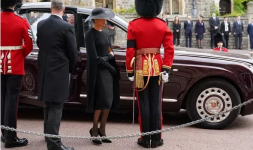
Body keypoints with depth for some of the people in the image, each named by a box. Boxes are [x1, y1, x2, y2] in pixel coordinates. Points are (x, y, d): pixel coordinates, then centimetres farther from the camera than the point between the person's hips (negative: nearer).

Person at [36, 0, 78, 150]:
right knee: (56, 107, -5)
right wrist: (70, 68, 8)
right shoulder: (67, 27, -13)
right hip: (59, 70, -6)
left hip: (44, 70, 6)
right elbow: (73, 52, -9)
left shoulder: (41, 24, 3)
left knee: (48, 105, 20)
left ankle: (48, 135, 34)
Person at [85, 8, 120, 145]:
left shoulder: (105, 34, 15)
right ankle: (94, 130, 4)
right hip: (97, 71, -7)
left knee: (109, 101, 4)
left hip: (109, 70, 7)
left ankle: (102, 130, 13)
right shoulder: (90, 34, -8)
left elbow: (111, 53, 12)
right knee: (102, 101, -11)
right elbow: (94, 58, -14)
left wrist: (107, 57, -10)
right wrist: (111, 67, -8)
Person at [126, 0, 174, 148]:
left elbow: (130, 51, -7)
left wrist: (130, 72, -2)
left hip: (141, 68, -2)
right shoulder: (162, 25, 2)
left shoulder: (134, 25, -4)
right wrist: (166, 69, -5)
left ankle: (146, 139, 10)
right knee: (156, 104, 7)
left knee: (144, 104, 5)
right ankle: (156, 138, 12)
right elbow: (170, 49, -6)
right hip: (157, 67, 2)